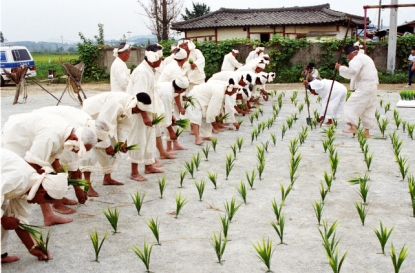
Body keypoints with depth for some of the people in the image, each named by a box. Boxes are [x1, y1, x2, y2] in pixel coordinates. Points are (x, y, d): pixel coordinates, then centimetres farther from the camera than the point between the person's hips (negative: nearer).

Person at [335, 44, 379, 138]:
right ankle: (367, 132, 15)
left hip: (365, 87, -10)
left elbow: (352, 71, -24)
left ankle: (353, 127, -24)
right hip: (373, 86, 10)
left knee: (353, 104, -12)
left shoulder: (357, 58, -9)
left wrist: (340, 68, -16)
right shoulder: (365, 57, 25)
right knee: (369, 109, 11)